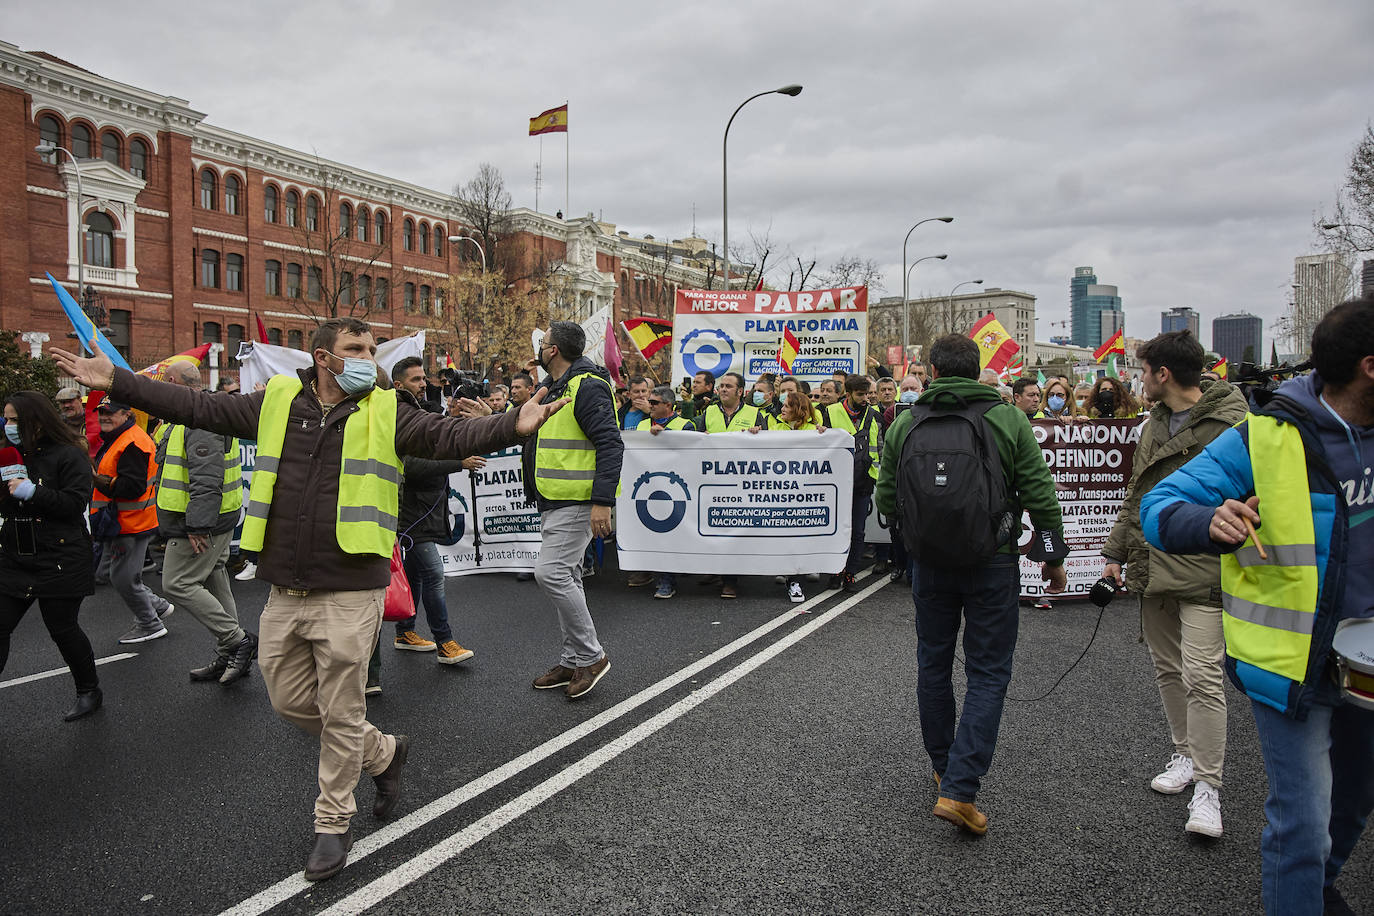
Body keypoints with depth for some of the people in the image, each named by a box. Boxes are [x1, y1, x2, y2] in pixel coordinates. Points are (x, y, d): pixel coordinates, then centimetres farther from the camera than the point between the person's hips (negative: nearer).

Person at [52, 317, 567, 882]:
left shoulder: (387, 412, -2)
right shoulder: (276, 401, 6)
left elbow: (451, 437, -13)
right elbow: (199, 408, 11)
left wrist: (514, 426, -29)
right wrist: (117, 383, 7)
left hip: (350, 592, -4)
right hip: (285, 591, 4)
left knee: (341, 714, 6)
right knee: (290, 701, 15)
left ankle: (332, 824, 26)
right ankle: (384, 753, 36)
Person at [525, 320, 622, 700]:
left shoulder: (588, 386, -15)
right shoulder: (553, 388, 17)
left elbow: (610, 444, -21)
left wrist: (602, 502, -27)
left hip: (577, 502, -10)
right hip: (553, 501, 10)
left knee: (551, 573, -15)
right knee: (565, 577, 12)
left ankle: (590, 655, -2)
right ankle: (572, 661, 21)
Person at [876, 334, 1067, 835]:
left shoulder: (904, 424, -1)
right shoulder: (1010, 420, -6)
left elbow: (886, 501, 4)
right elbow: (1040, 498, -6)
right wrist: (1054, 557, 7)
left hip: (929, 563, 2)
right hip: (993, 563, -2)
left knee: (933, 664, 18)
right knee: (988, 673, 4)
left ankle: (945, 769, 32)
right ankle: (959, 790, -4)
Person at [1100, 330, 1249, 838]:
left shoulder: (1230, 425, -11)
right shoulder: (1154, 425, 14)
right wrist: (1117, 550, 18)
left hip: (1202, 568, -8)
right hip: (1152, 566, 8)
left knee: (1202, 675, -9)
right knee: (1168, 668, 15)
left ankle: (1207, 786, -1)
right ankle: (1186, 754, 31)